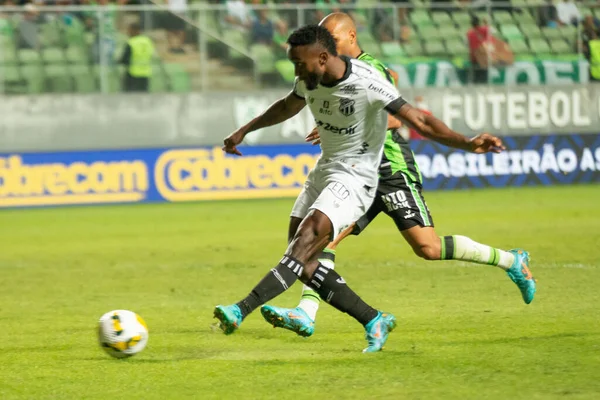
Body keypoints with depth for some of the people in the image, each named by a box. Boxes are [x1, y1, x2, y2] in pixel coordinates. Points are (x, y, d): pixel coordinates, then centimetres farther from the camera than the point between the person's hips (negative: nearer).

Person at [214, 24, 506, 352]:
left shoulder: (368, 84, -23)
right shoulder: (310, 80, -1)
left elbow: (420, 122, -21)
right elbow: (288, 107, 23)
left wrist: (468, 143, -33)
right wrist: (244, 131, 30)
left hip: (355, 177, -8)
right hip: (324, 170, 8)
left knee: (306, 239, -27)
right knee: (303, 263, -3)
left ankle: (241, 310, -35)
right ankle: (374, 321, 4)